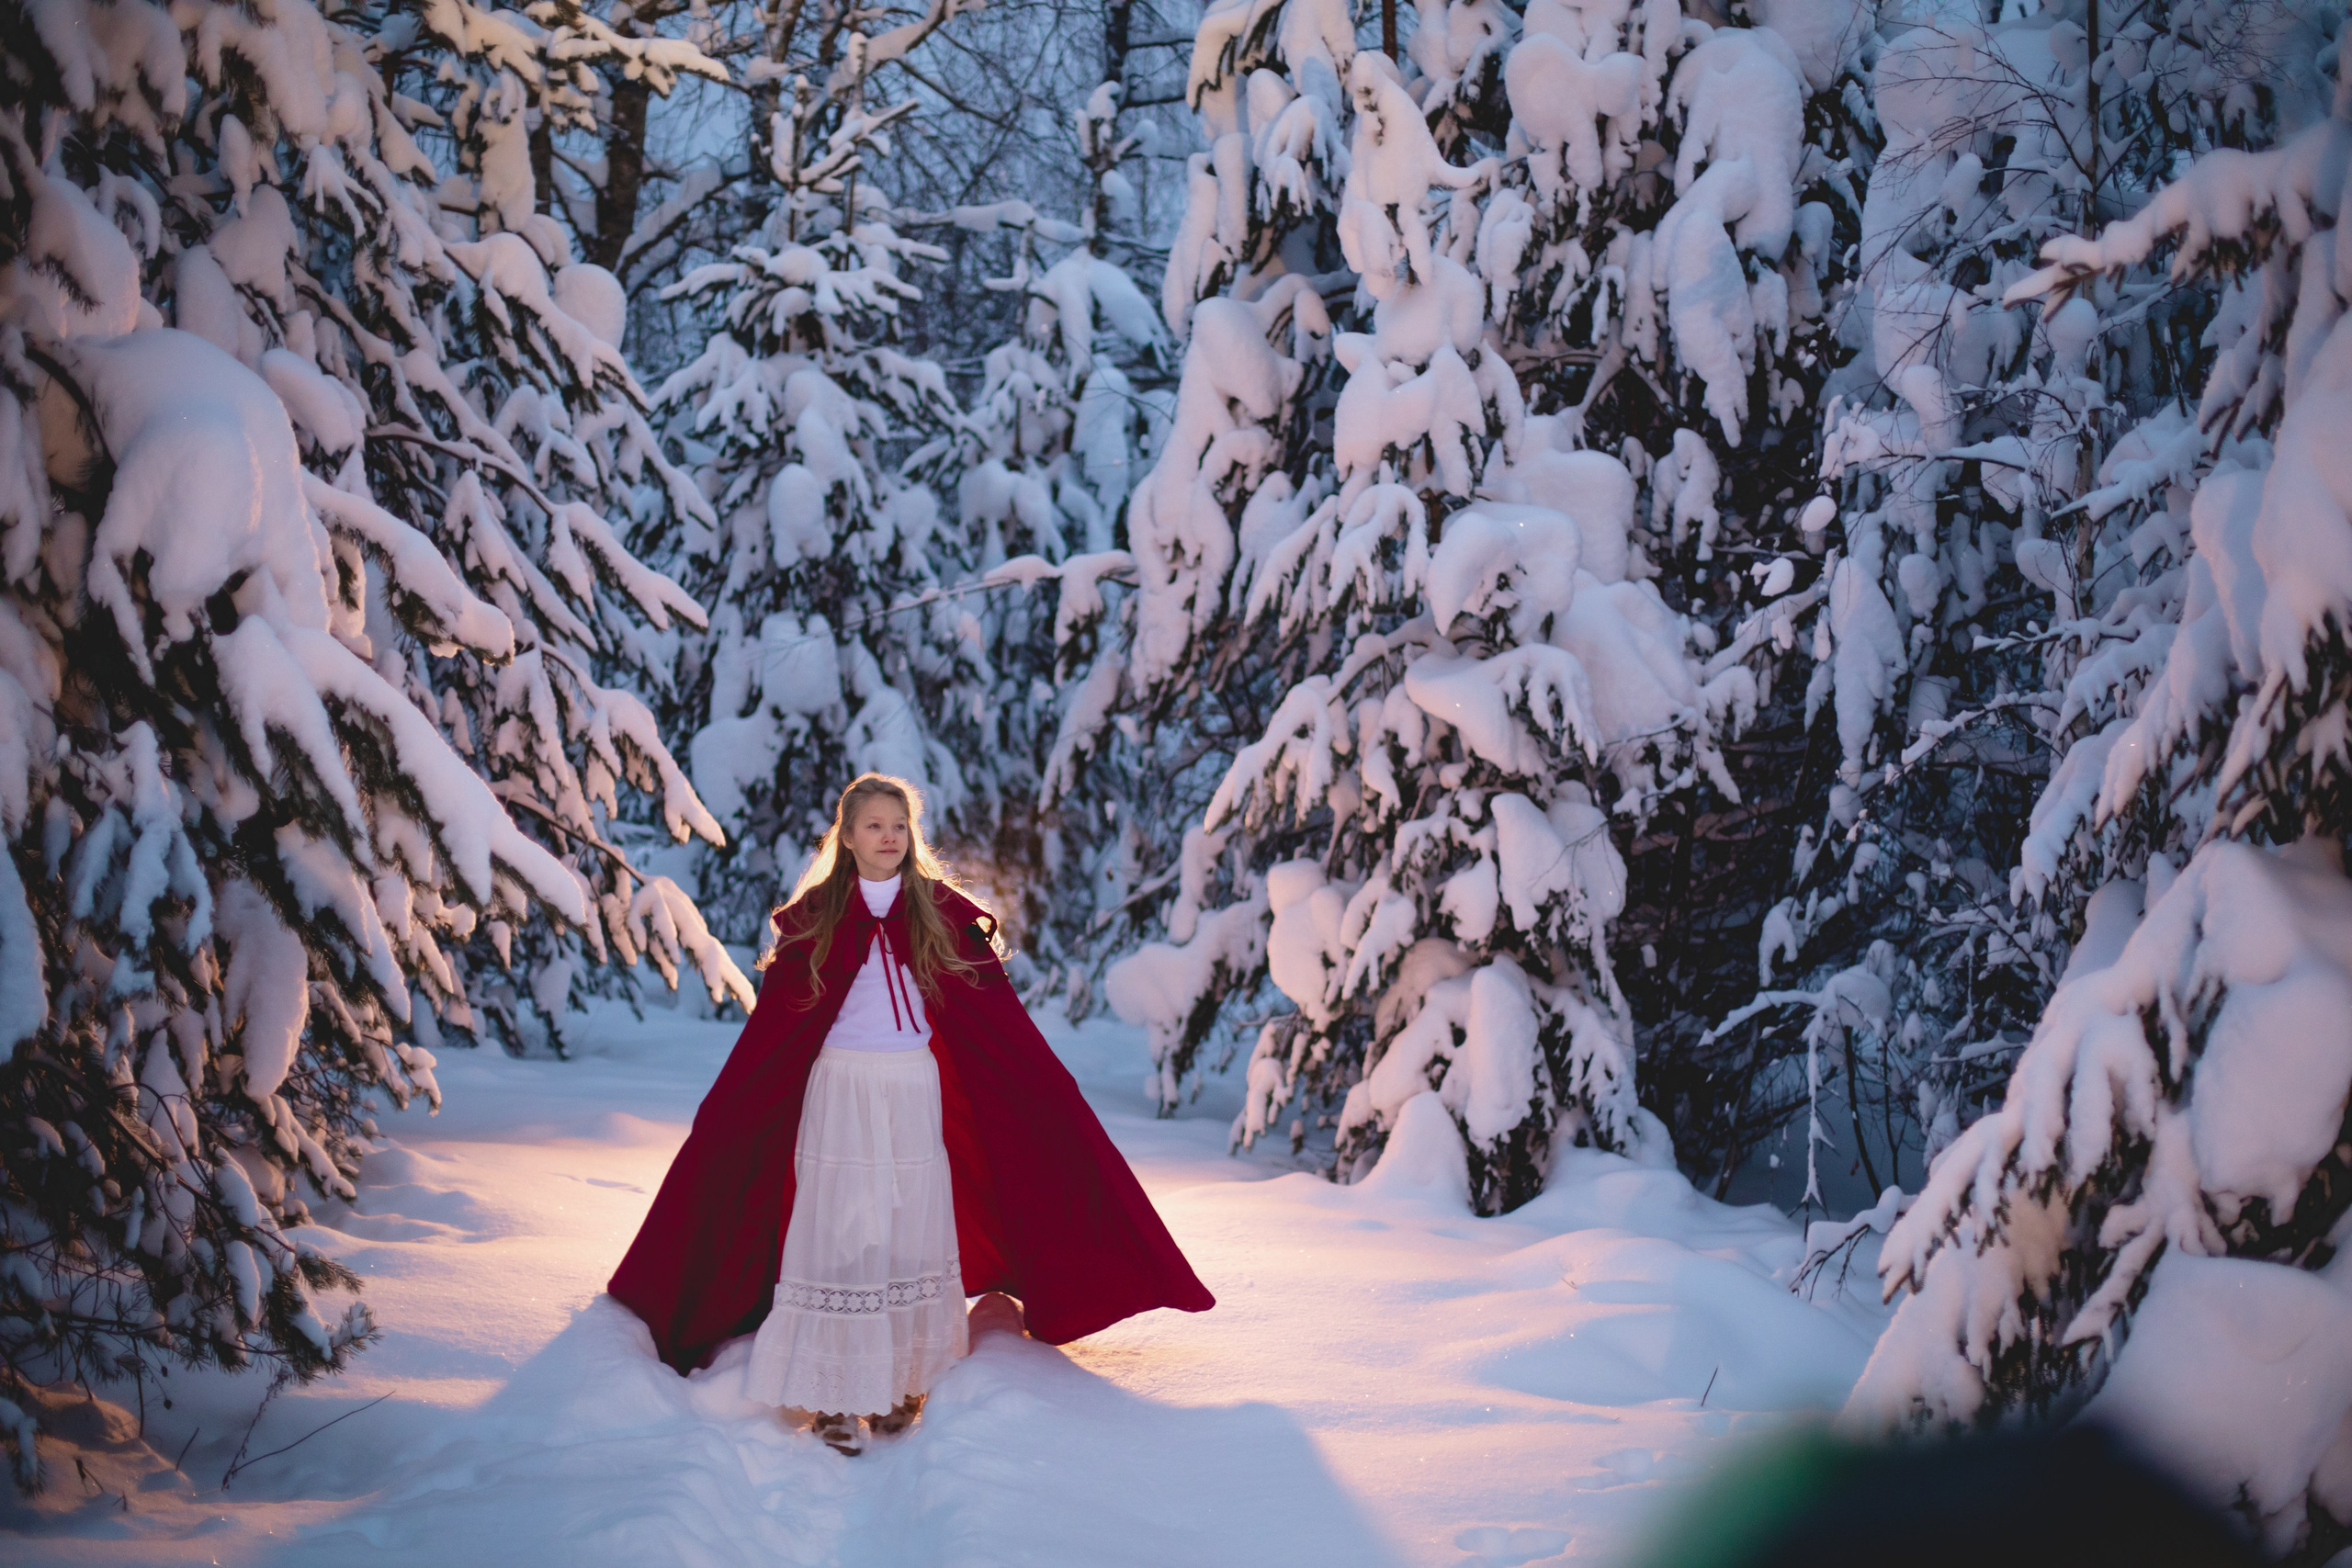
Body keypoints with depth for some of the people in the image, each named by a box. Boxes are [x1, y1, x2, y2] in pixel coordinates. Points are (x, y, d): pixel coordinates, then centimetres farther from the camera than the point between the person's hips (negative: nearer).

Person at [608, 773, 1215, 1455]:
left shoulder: (944, 912, 4)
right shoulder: (813, 916, 2)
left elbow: (998, 1016, 4)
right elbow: (773, 1019, 2)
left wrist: (1049, 1100, 2)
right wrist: (725, 1117, 0)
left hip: (915, 1094, 2)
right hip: (839, 1093, -1)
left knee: (911, 1231, 2)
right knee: (839, 1232, -4)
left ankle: (900, 1384, 11)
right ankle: (836, 1397, 1)